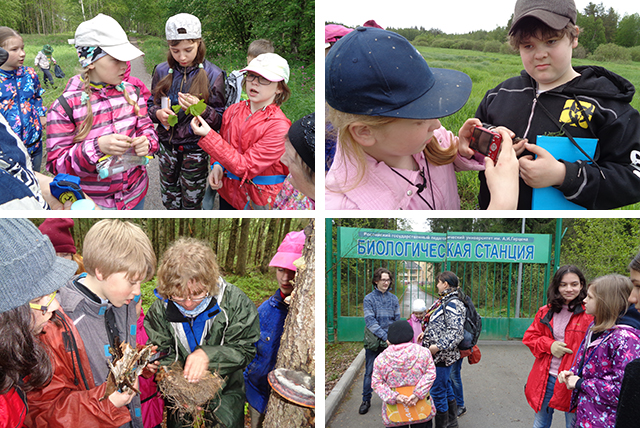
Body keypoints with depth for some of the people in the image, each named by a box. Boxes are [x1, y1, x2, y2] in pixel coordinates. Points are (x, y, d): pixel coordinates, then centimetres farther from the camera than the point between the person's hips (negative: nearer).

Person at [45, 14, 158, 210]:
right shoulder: (65, 105, -15)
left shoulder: (130, 91, -1)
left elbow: (146, 128, 7)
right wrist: (97, 147, -31)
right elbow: (56, 163, -14)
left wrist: (146, 143, -18)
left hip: (135, 194, 4)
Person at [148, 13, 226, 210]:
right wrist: (158, 113, -14)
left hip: (196, 150, -3)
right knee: (169, 200, 18)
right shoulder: (162, 71, -1)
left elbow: (220, 120, -9)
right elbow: (151, 104, 10)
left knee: (191, 203, 12)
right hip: (167, 145, 3)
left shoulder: (213, 75, -11)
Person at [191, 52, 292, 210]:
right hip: (228, 192, 5)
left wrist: (208, 135, -28)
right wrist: (217, 165, -9)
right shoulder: (233, 110, -3)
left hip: (260, 201, -5)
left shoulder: (279, 126, -23)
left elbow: (245, 168, -25)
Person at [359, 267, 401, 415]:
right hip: (374, 341, -2)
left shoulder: (393, 299, 8)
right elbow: (370, 321, -11)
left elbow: (397, 320, 8)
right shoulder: (369, 299, -3)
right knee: (370, 371, 4)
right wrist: (385, 337, -19)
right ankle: (366, 400, 15)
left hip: (390, 342, 3)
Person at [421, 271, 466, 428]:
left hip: (442, 356, -10)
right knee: (446, 388, 20)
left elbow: (456, 333, -26)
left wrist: (437, 347, -26)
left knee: (437, 392, -3)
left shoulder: (452, 304, -19)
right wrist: (426, 335, 18)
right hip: (441, 355, 10)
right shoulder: (445, 301, 12)